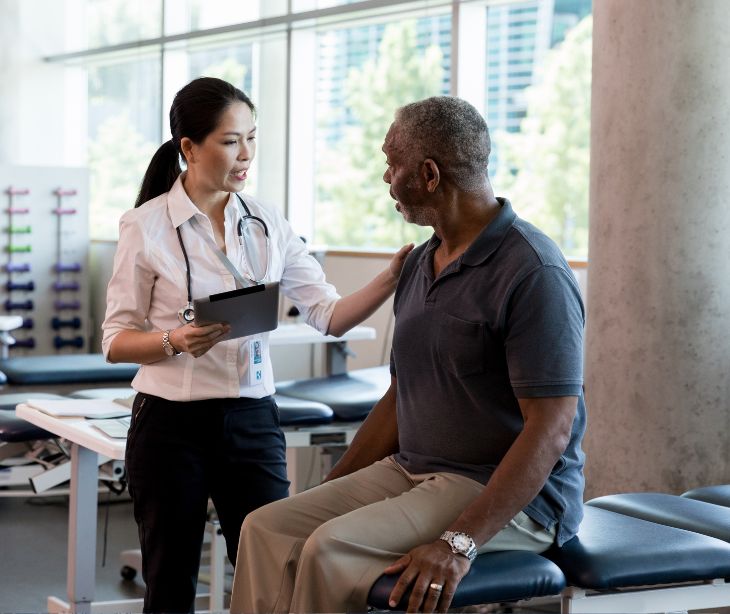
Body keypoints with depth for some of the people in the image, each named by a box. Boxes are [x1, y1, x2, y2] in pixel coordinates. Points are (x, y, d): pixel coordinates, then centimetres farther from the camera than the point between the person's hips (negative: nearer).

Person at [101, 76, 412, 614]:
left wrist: (390, 279, -16)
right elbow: (117, 341, -3)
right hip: (172, 426, -3)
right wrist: (176, 341, -22)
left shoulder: (268, 225, 5)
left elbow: (330, 315, 1)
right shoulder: (147, 227, -5)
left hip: (254, 422, 3)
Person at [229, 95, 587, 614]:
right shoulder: (420, 264, 13)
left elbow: (550, 429, -21)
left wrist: (460, 543, -28)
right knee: (268, 529, -10)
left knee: (331, 550, -27)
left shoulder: (533, 273, -16)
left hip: (512, 496, -8)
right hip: (411, 472, 8)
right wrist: (331, 489, 11)